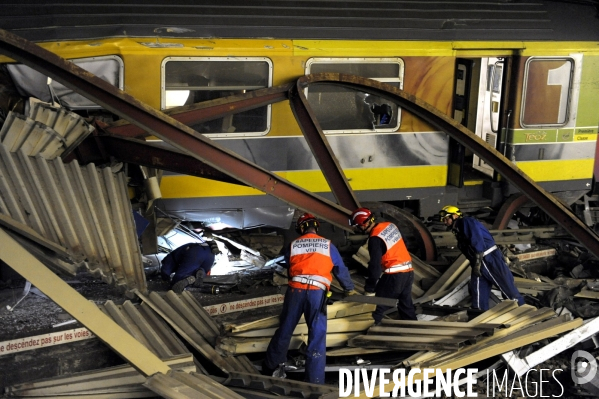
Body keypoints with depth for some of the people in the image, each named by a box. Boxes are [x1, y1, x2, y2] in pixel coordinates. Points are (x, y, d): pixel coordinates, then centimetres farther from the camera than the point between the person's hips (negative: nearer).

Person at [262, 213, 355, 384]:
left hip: (295, 290, 2)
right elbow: (341, 269, 19)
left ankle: (271, 367, 29)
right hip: (317, 292, -2)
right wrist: (349, 288, 35)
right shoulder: (327, 245, 12)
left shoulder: (293, 245, 14)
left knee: (284, 330, 16)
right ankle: (314, 381, -2)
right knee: (317, 336, 1)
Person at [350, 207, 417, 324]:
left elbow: (375, 265, -17)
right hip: (408, 271, 8)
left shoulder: (375, 239, -17)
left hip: (394, 275, -8)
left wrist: (369, 289, -10)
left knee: (378, 306, 0)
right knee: (406, 305, 17)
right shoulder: (389, 225, 6)